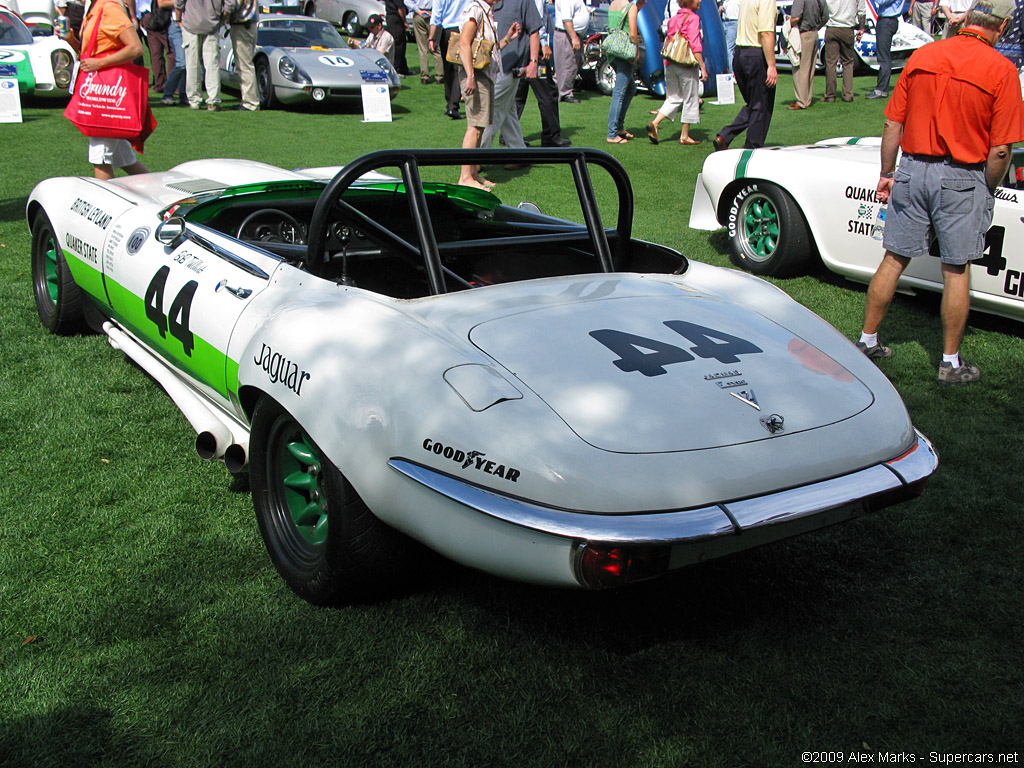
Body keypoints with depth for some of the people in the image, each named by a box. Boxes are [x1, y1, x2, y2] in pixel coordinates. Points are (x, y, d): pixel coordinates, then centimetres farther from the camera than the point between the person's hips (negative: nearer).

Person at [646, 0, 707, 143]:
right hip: (687, 65, -6)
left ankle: (654, 123, -1)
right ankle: (684, 136, 9)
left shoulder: (673, 19, 11)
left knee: (673, 98, 16)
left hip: (670, 63, 6)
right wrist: (703, 67, -14)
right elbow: (695, 45, -15)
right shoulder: (693, 18, -9)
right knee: (690, 99, 6)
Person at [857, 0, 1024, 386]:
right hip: (962, 177, -3)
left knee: (894, 260, 13)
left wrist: (887, 174, 13)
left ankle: (867, 341, 22)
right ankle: (950, 363, 15)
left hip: (913, 168, 3)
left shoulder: (921, 56, 2)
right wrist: (987, 190, 5)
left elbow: (892, 125, 4)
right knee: (956, 271, 6)